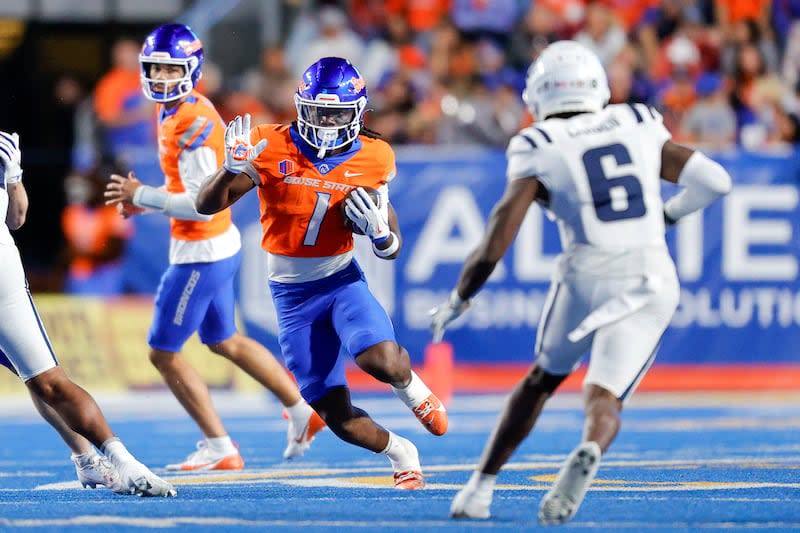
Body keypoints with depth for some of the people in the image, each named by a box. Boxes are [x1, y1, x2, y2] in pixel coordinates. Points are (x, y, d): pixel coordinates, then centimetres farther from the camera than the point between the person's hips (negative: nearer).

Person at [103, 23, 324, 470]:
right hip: (221, 245, 10)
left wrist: (141, 196, -17)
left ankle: (219, 448, 7)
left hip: (201, 254, -10)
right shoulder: (177, 113, 7)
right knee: (225, 341, 25)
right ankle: (303, 412, 34)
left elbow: (203, 204, -27)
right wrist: (142, 202, 6)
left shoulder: (191, 127, -23)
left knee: (164, 352, 1)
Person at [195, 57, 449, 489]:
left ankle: (412, 389, 7)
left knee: (381, 360, -31)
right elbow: (206, 205, -11)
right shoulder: (272, 148, -11)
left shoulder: (369, 161, -5)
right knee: (336, 414, -2)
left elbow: (391, 250, 4)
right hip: (292, 293, 0)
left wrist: (378, 229, -20)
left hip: (341, 279, 0)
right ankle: (401, 455, 29)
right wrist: (232, 169, -31)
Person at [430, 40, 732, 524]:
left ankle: (481, 487, 23)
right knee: (605, 398, -3)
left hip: (586, 275, -1)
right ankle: (590, 453, -38)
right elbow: (714, 180, 8)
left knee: (543, 377, 23)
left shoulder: (538, 152, 2)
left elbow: (496, 243, -4)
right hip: (650, 282, 1)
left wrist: (459, 299, 10)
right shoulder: (641, 128, 11)